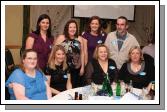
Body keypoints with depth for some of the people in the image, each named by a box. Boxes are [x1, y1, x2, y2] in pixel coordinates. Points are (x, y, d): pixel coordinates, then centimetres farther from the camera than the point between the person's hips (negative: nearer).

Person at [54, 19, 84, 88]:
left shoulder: (80, 39, 6)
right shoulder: (60, 38, -5)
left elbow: (82, 53, 9)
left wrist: (82, 67, 8)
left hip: (76, 69, 3)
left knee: (76, 87, 9)